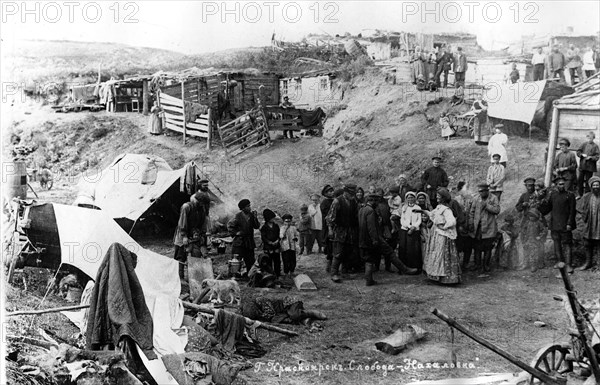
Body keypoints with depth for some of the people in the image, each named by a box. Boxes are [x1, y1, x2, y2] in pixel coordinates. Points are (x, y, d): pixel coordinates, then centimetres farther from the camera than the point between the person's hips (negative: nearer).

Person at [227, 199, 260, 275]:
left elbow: (257, 226, 2)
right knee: (237, 258, -6)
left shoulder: (251, 215, 5)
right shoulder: (238, 216, -8)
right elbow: (229, 225, -2)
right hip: (239, 241, -5)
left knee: (250, 260, 5)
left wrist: (255, 217, -10)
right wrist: (235, 233, -9)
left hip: (249, 242, 5)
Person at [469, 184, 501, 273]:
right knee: (477, 247, 4)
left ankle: (486, 265, 13)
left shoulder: (493, 198, 1)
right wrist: (471, 224, 3)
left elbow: (497, 210, -11)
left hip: (489, 228, -2)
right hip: (477, 228, 2)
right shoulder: (476, 199, 9)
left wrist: (486, 205, -18)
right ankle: (477, 265, 14)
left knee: (488, 248, 2)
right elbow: (471, 212, 12)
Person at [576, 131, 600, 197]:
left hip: (590, 167, -4)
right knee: (580, 180, 9)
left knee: (588, 182, 1)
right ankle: (580, 195, 21)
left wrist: (590, 157, -22)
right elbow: (578, 152, 8)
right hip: (582, 166, 4)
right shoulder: (584, 145, 8)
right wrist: (582, 155, -12)